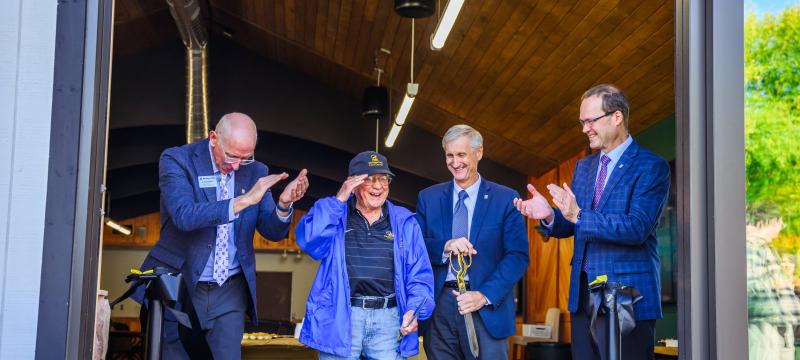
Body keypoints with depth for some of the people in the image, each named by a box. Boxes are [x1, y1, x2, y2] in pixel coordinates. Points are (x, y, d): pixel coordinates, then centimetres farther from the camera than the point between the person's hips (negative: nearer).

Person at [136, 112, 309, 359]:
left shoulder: (256, 171, 3)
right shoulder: (176, 160, -8)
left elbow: (273, 232, 4)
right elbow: (184, 215, -25)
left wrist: (284, 204, -18)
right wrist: (244, 201, -30)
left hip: (229, 292, 3)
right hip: (180, 285, -3)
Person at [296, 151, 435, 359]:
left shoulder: (404, 222, 11)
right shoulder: (335, 214, 8)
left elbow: (419, 275, 8)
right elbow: (309, 240, -11)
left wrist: (414, 309, -10)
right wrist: (339, 200, -11)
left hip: (389, 318, 1)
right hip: (341, 317, -1)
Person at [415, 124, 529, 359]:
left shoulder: (506, 199, 3)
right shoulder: (428, 198, 11)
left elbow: (518, 256, -2)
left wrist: (485, 295, -14)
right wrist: (444, 247, -14)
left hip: (487, 310, -2)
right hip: (439, 306, 2)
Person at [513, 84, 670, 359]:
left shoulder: (651, 167, -8)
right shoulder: (583, 167, 15)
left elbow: (638, 228, -19)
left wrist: (579, 215, -27)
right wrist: (549, 215, -8)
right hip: (583, 294, 7)